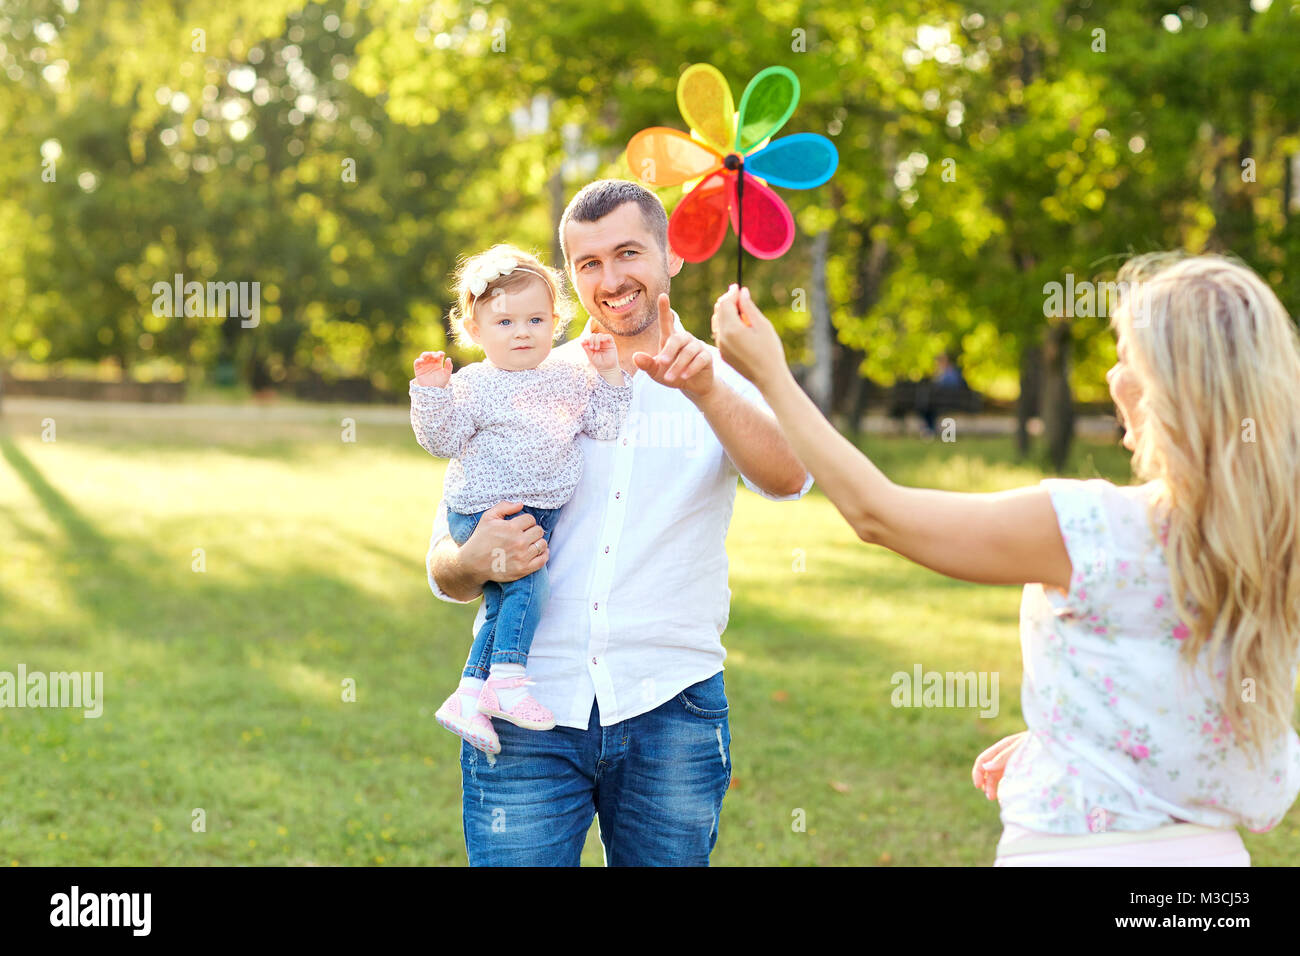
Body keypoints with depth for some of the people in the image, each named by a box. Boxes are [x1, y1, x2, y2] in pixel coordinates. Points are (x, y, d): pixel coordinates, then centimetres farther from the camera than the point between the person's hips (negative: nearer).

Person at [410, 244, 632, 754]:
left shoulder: (567, 378, 9)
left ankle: (468, 695, 9)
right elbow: (442, 440, -9)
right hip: (484, 511, -6)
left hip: (539, 514, 6)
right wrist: (433, 392, -21)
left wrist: (609, 373, 0)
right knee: (528, 579, -23)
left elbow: (605, 423, 8)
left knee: (503, 605, 4)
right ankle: (508, 678, -17)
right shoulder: (472, 385, -6)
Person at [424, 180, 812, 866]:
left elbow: (787, 478, -15)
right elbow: (444, 569, 9)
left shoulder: (722, 386, 7)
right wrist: (474, 560, -14)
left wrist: (704, 386, -32)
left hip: (669, 713, 0)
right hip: (527, 713, 1)